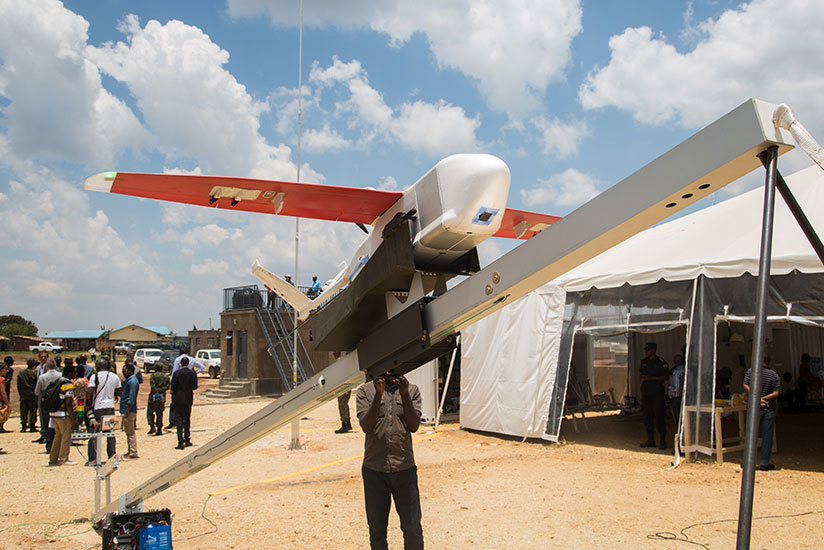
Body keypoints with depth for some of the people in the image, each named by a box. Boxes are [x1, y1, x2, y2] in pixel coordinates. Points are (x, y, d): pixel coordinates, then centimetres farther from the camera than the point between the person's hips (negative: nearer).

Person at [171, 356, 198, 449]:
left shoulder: (176, 373, -10)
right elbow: (195, 386, -1)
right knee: (187, 420, 15)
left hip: (178, 399, -3)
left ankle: (181, 442, -10)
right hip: (189, 399, 3)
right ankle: (187, 441, 21)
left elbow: (173, 387, -10)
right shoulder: (192, 373, -3)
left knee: (179, 420, -2)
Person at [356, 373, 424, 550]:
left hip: (404, 468, 0)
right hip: (374, 469, 0)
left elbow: (414, 426, -6)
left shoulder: (412, 390, 5)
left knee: (413, 528, 2)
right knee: (376, 529, 9)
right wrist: (378, 394, -20)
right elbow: (366, 426, -9)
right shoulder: (366, 391, 2)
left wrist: (404, 394, -18)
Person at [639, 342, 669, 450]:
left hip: (657, 393, -6)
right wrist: (642, 387, 11)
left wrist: (652, 378, -15)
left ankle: (663, 441, 1)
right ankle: (650, 440, 14)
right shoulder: (644, 361, 12)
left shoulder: (660, 362, -7)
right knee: (647, 416, 7)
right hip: (646, 392, 6)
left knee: (659, 416, -6)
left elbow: (666, 376, -8)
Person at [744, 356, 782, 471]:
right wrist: (763, 398, -10)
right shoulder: (774, 375, 0)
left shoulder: (751, 371, -2)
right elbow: (777, 393, -9)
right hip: (770, 409, 0)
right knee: (767, 436, 6)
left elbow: (746, 386, -12)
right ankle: (764, 463, 8)